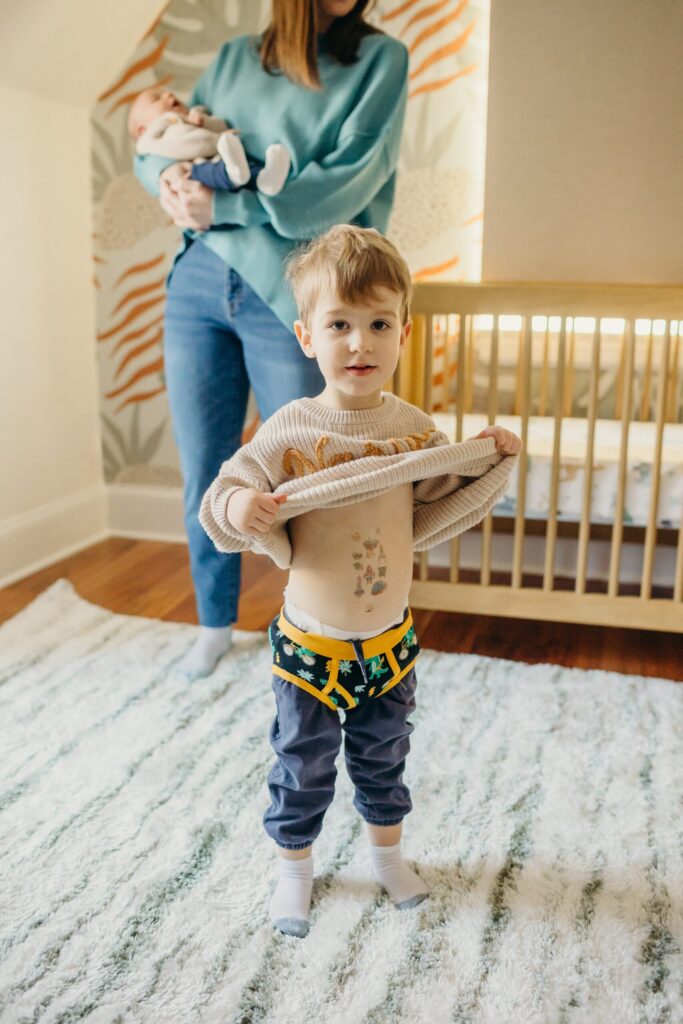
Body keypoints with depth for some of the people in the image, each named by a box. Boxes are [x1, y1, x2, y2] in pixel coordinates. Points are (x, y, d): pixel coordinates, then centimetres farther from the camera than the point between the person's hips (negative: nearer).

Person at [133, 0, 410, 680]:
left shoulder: (379, 58, 3)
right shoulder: (236, 58, 16)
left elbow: (346, 182, -10)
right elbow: (155, 143, 19)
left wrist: (226, 206, -15)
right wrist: (169, 177, -5)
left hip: (290, 294, -4)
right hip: (199, 283, 4)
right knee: (203, 474, 11)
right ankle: (215, 624, 32)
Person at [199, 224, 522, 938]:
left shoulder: (416, 431, -7)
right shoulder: (289, 432, -17)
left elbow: (433, 515, 2)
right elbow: (227, 497, -12)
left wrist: (490, 465, -5)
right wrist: (239, 508, -34)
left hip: (390, 642, 3)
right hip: (310, 644, -3)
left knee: (383, 760, 23)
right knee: (304, 767, 15)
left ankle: (386, 851, 48)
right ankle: (295, 865, 40)